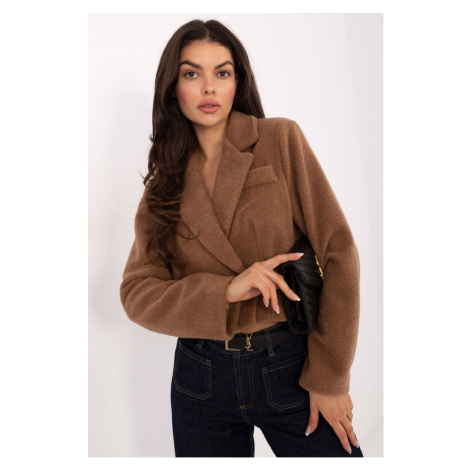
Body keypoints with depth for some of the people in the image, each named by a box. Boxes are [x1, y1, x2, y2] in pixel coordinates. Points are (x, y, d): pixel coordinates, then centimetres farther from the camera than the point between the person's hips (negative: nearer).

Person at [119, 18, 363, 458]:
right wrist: (225, 291, -20)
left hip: (291, 367, -2)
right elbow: (137, 292, -3)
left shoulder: (280, 139, -5)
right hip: (202, 378, 3)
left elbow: (337, 253, -7)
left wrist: (329, 376, -8)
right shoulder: (164, 181, 3)